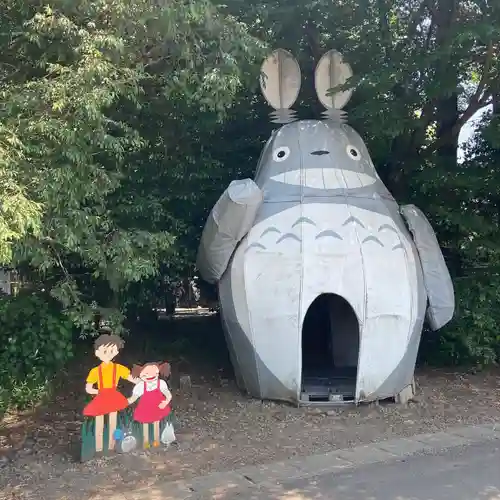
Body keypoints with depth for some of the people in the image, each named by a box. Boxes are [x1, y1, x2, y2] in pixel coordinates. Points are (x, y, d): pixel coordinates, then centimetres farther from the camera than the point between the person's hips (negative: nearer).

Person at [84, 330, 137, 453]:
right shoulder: (95, 371, -6)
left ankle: (111, 448, 23)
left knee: (112, 425, 10)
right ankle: (98, 450, 18)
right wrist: (100, 391, -6)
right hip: (101, 400, 0)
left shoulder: (118, 368, -5)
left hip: (113, 399, 1)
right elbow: (88, 389, 0)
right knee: (99, 427, 7)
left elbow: (132, 378, -4)